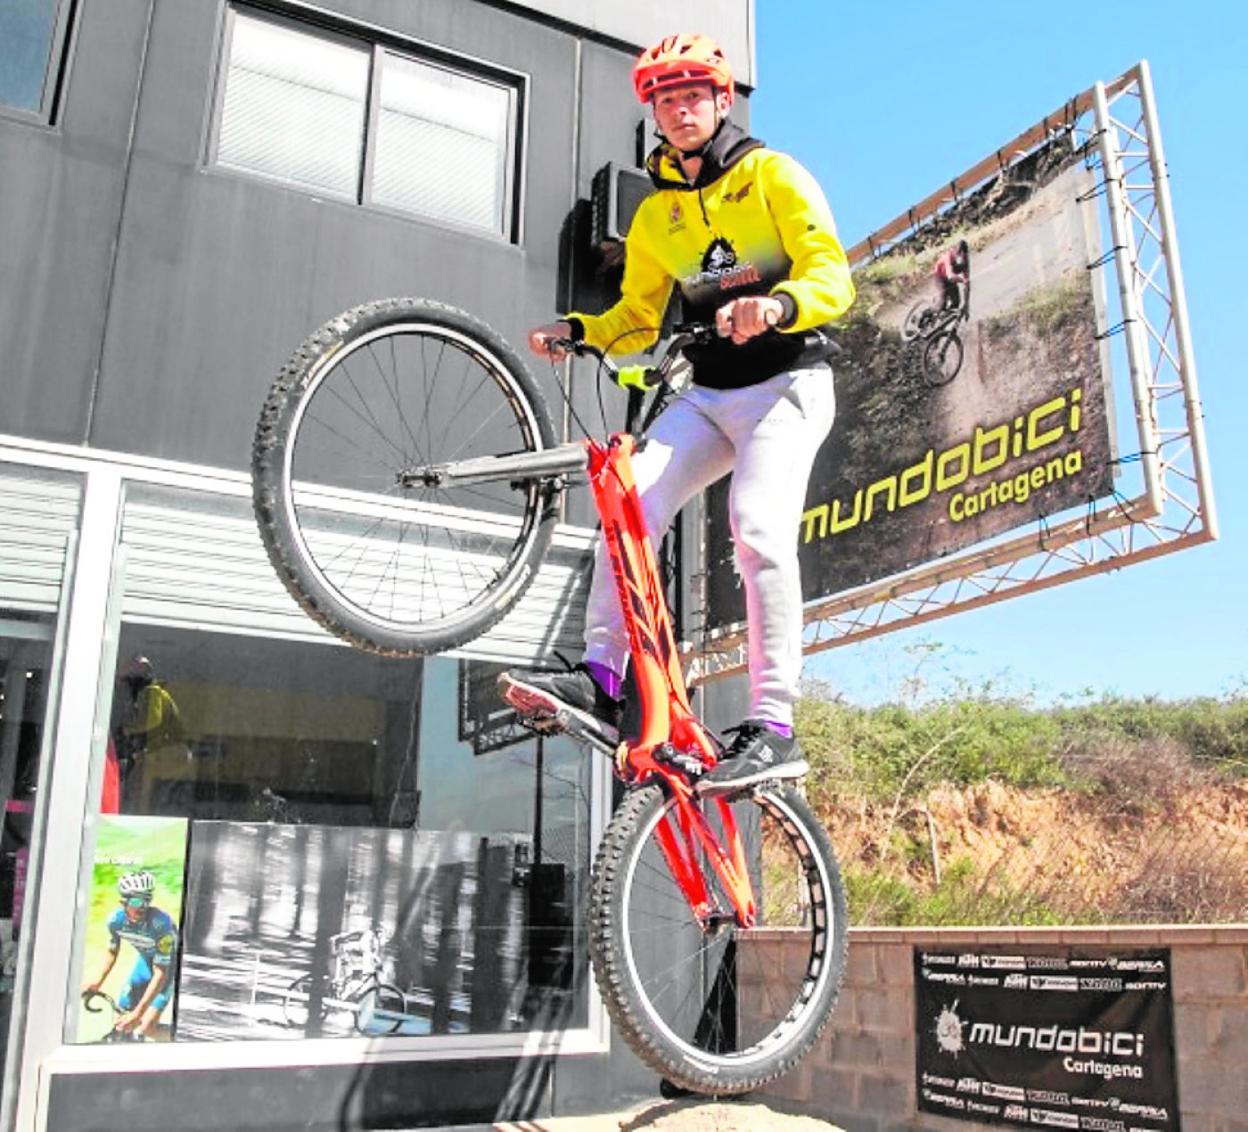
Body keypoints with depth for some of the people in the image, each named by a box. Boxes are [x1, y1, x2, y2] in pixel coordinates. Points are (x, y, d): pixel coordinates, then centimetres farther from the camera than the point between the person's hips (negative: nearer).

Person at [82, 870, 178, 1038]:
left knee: (146, 1028, -17)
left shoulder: (160, 923, -37)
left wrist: (137, 1013, -37)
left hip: (168, 963, -5)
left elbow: (160, 974, -34)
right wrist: (98, 981, -10)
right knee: (123, 1018, 1)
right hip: (145, 958, 6)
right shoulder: (116, 919, -20)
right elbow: (113, 951, 2)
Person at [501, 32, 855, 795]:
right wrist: (576, 332, -1)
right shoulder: (656, 214, 15)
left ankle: (774, 728, -23)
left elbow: (833, 276, -12)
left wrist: (777, 304, -34)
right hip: (710, 394, 5)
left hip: (787, 383, -5)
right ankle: (602, 680, -16)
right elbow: (637, 318, 19)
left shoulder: (773, 174, -1)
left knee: (759, 528, -26)